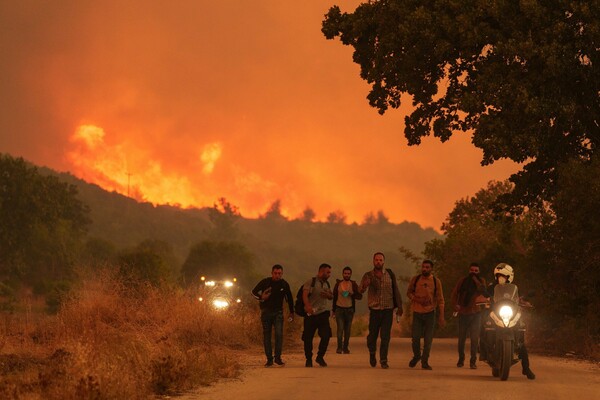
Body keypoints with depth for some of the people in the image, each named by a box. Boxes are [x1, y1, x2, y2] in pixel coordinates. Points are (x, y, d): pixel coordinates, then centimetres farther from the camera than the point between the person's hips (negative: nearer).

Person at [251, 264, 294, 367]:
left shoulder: (284, 284, 0)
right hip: (266, 312, 0)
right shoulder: (265, 282, -6)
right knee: (266, 335, 1)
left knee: (279, 334, -16)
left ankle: (278, 358, -9)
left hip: (278, 312, 0)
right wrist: (261, 297, -18)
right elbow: (254, 292, 3)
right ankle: (269, 359, 6)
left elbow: (289, 298, 14)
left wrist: (291, 312, 17)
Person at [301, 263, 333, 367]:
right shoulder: (311, 282, -5)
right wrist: (307, 305, -37)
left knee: (326, 335, -11)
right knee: (308, 337, 1)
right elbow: (305, 294, -18)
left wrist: (328, 295, -2)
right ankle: (308, 359, 15)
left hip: (323, 313, 4)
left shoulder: (327, 283, 15)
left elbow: (332, 296, 23)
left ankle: (320, 357, 6)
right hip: (311, 313, -4)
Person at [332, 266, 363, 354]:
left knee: (348, 329, 2)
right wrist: (333, 310, 10)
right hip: (339, 308, -1)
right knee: (340, 328, -11)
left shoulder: (353, 284, 2)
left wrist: (352, 294, -21)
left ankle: (345, 347, 9)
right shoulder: (338, 284, 4)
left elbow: (360, 296, -2)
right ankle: (339, 347, -9)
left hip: (349, 309, 1)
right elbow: (334, 297, 10)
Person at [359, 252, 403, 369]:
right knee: (372, 335, 3)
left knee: (385, 337, -4)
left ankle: (383, 361, 2)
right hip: (374, 310, 0)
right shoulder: (368, 275, 0)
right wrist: (364, 285, -38)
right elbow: (361, 290, -14)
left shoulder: (389, 274, 4)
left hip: (388, 310, 0)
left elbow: (396, 290, 9)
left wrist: (399, 307, 7)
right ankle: (372, 354, 30)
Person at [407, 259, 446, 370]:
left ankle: (425, 361, 11)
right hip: (417, 312, 1)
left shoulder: (436, 281, -1)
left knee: (428, 339, 0)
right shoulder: (415, 279, 1)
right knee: (415, 338, 0)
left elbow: (440, 300, 1)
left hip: (430, 313, -1)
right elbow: (409, 292, 10)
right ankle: (416, 356, 27)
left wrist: (441, 316, -3)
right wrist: (416, 299, -12)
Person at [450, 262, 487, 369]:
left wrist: (475, 280, -16)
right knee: (461, 338, 7)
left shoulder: (481, 281, 4)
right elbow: (454, 294, 4)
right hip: (463, 312, 1)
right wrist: (455, 305, -11)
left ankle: (473, 361, -2)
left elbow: (483, 291, -15)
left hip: (475, 313, -1)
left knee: (474, 338, -6)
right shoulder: (462, 281, 5)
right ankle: (461, 359, 22)